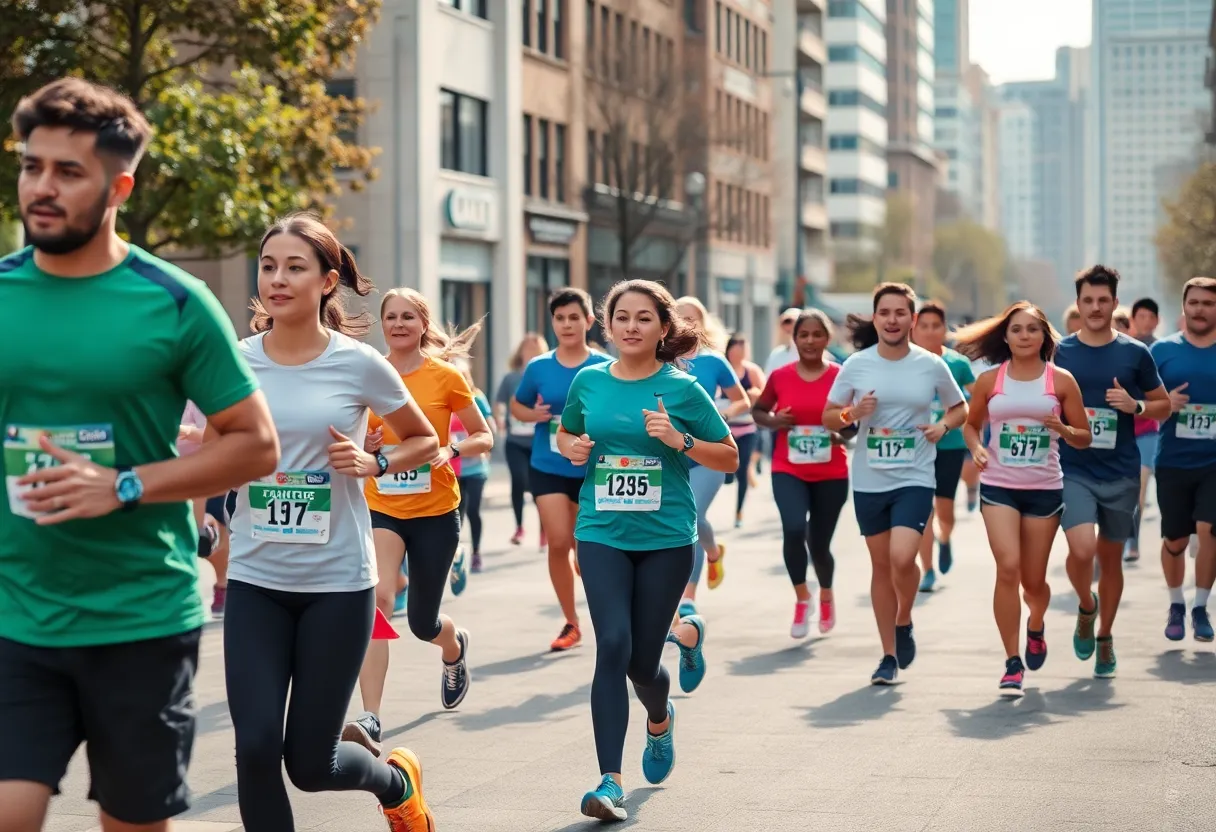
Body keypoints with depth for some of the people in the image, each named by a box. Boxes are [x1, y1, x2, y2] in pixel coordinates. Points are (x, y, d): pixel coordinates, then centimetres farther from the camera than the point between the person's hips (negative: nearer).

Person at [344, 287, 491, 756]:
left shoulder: (446, 377, -5)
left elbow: (483, 437, 2)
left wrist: (451, 451, -18)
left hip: (434, 512, -1)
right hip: (381, 508, 1)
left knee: (422, 623, 10)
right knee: (376, 599, -23)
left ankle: (455, 649, 49)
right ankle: (370, 720, -27)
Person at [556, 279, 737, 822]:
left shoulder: (682, 389, -3)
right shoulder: (589, 381, 4)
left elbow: (729, 458, 2)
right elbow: (565, 434, 22)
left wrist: (680, 441, -15)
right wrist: (571, 447, -1)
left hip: (665, 537, -1)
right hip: (603, 534, 1)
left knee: (641, 660, 4)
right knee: (612, 647, -16)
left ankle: (659, 722, 42)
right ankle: (610, 781, -14)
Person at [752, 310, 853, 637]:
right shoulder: (780, 376, -1)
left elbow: (856, 421, 4)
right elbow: (758, 411, 13)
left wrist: (843, 435, -17)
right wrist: (773, 421, -9)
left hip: (831, 474, 0)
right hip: (788, 470, 0)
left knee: (819, 543, 8)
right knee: (794, 529, -24)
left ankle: (826, 596, 41)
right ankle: (801, 598, 0)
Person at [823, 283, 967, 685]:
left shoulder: (932, 365, -1)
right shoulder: (856, 365, -1)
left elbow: (959, 408, 13)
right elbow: (828, 417, 6)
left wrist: (943, 426, -8)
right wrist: (852, 414, -14)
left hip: (915, 479, -2)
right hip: (869, 481, 2)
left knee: (902, 558, -19)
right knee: (881, 564, 9)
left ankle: (904, 622, 12)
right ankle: (889, 655, 20)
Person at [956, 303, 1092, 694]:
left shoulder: (1061, 380, 0)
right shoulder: (990, 380, 2)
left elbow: (1084, 438, 4)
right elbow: (971, 423, 16)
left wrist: (1062, 428, -17)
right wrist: (977, 449, -5)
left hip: (1045, 489, 0)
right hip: (999, 487, 0)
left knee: (1033, 580, 8)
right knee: (1007, 567, -17)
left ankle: (1036, 625, 44)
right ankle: (1013, 664, -10)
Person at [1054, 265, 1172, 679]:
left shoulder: (1135, 353, 2)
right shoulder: (1059, 352, 2)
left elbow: (1163, 405, 10)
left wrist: (1135, 406, -10)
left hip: (1121, 473, 1)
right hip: (1073, 470, -1)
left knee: (1111, 557, 10)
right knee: (1082, 549, -20)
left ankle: (1105, 638, 29)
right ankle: (1086, 607, 11)